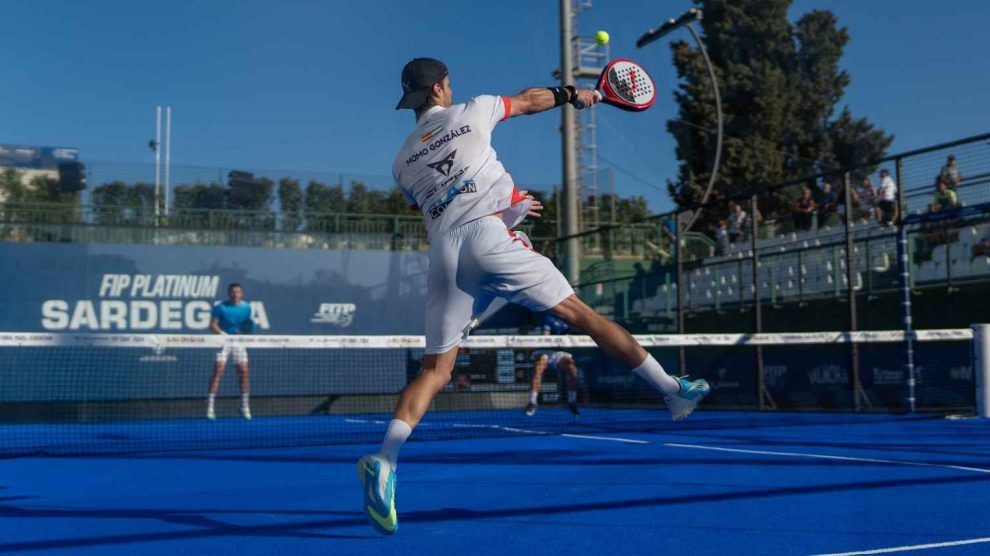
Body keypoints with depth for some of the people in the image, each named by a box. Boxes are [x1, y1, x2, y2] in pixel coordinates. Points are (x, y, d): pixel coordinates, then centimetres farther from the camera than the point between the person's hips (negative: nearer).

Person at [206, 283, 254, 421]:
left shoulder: (246, 307, 5)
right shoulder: (220, 307, -5)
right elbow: (213, 324, -6)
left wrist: (244, 332, -9)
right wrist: (223, 334, -22)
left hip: (239, 342, 3)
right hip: (223, 341, -3)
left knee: (244, 372, -2)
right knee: (218, 372, -10)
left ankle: (245, 407, 9)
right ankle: (210, 407, -5)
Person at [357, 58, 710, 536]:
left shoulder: (403, 161, 23)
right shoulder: (470, 112, 13)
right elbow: (530, 100, 27)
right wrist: (572, 95, 46)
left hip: (442, 255, 3)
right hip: (488, 237, -3)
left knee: (434, 370, 2)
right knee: (581, 314, 3)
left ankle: (385, 460, -18)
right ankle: (674, 390, 6)